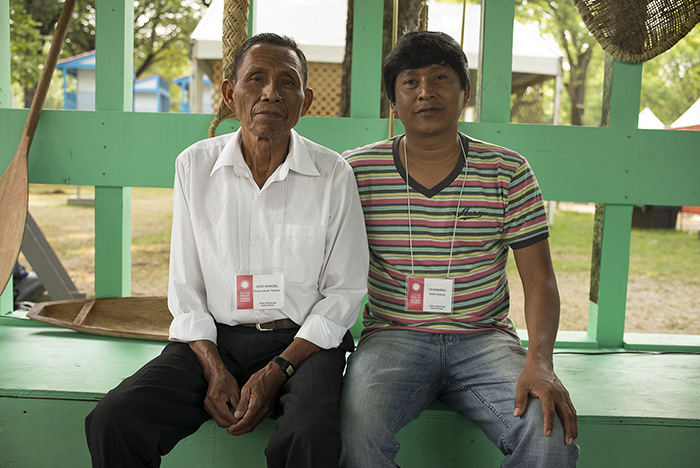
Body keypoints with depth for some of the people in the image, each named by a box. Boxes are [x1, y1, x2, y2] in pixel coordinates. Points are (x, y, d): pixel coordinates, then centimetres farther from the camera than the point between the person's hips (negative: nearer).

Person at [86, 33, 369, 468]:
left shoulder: (334, 174, -3)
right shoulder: (194, 165, 4)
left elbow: (345, 291, -1)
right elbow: (185, 286, 6)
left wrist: (276, 372, -11)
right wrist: (215, 371, -8)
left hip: (303, 340, -2)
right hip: (214, 338, 3)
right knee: (112, 422, -19)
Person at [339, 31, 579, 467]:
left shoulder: (508, 172, 2)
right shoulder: (357, 171, 1)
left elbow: (540, 279, 1)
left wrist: (539, 360, -16)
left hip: (484, 337, 1)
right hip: (392, 335, 0)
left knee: (552, 431, -24)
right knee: (359, 420, -31)